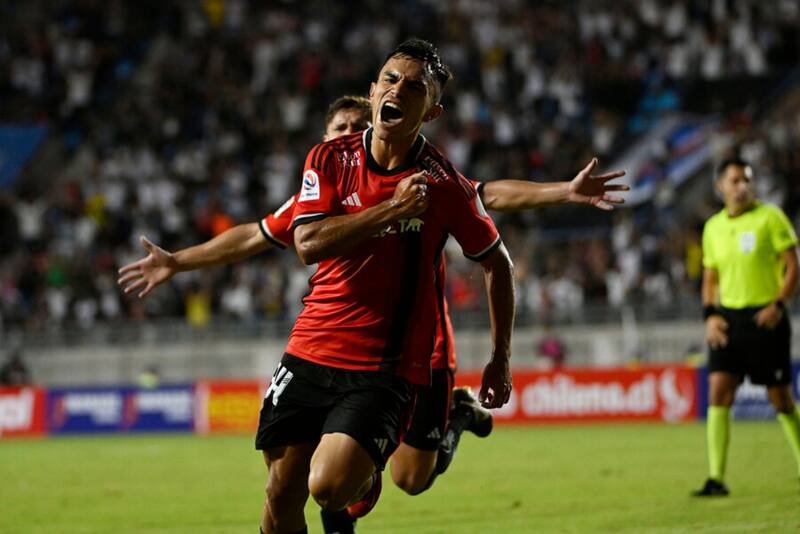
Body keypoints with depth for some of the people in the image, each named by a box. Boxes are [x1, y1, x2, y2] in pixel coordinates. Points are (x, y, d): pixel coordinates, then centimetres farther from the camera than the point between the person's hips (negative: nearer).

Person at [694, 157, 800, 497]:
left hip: (765, 318, -4)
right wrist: (710, 315, 2)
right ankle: (716, 478, -9)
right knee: (718, 390, -9)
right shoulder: (713, 227, 11)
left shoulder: (769, 217, -3)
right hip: (728, 317, 4)